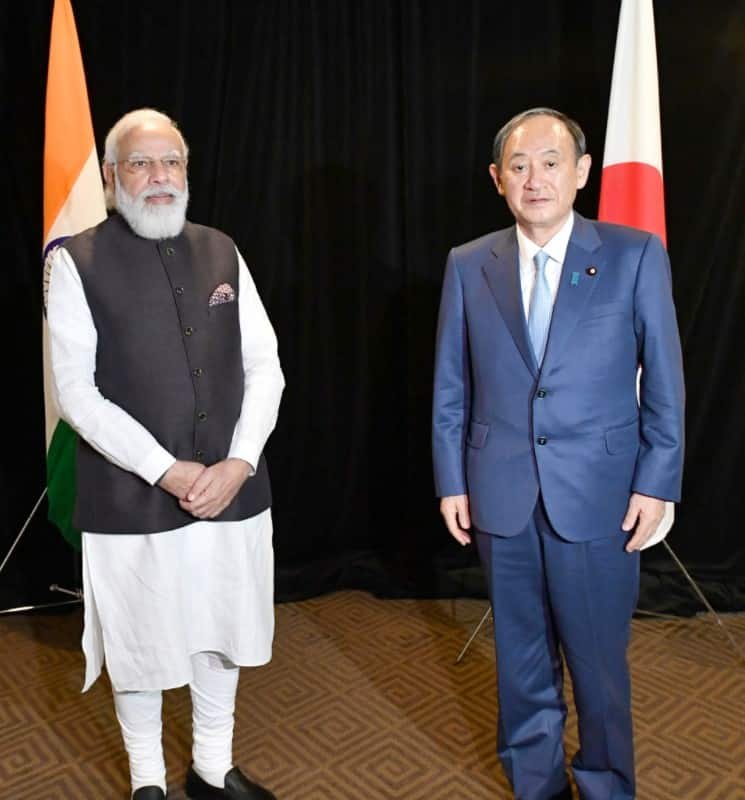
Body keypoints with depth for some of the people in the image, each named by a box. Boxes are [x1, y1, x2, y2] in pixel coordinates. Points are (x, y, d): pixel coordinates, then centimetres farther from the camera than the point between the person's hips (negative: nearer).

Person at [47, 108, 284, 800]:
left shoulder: (221, 253, 5)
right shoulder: (78, 263, -6)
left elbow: (264, 365, 3)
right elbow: (77, 392, -11)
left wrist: (239, 463, -10)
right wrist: (167, 471, -17)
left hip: (231, 491, 4)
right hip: (131, 499, -3)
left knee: (220, 635, 18)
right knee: (139, 645, 14)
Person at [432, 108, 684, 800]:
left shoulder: (635, 255, -2)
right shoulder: (468, 266, 3)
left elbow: (664, 382, 0)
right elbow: (449, 388, 5)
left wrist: (655, 483, -4)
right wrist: (451, 481, 3)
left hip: (599, 494, -2)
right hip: (501, 496, 2)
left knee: (599, 658, 10)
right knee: (521, 657, 16)